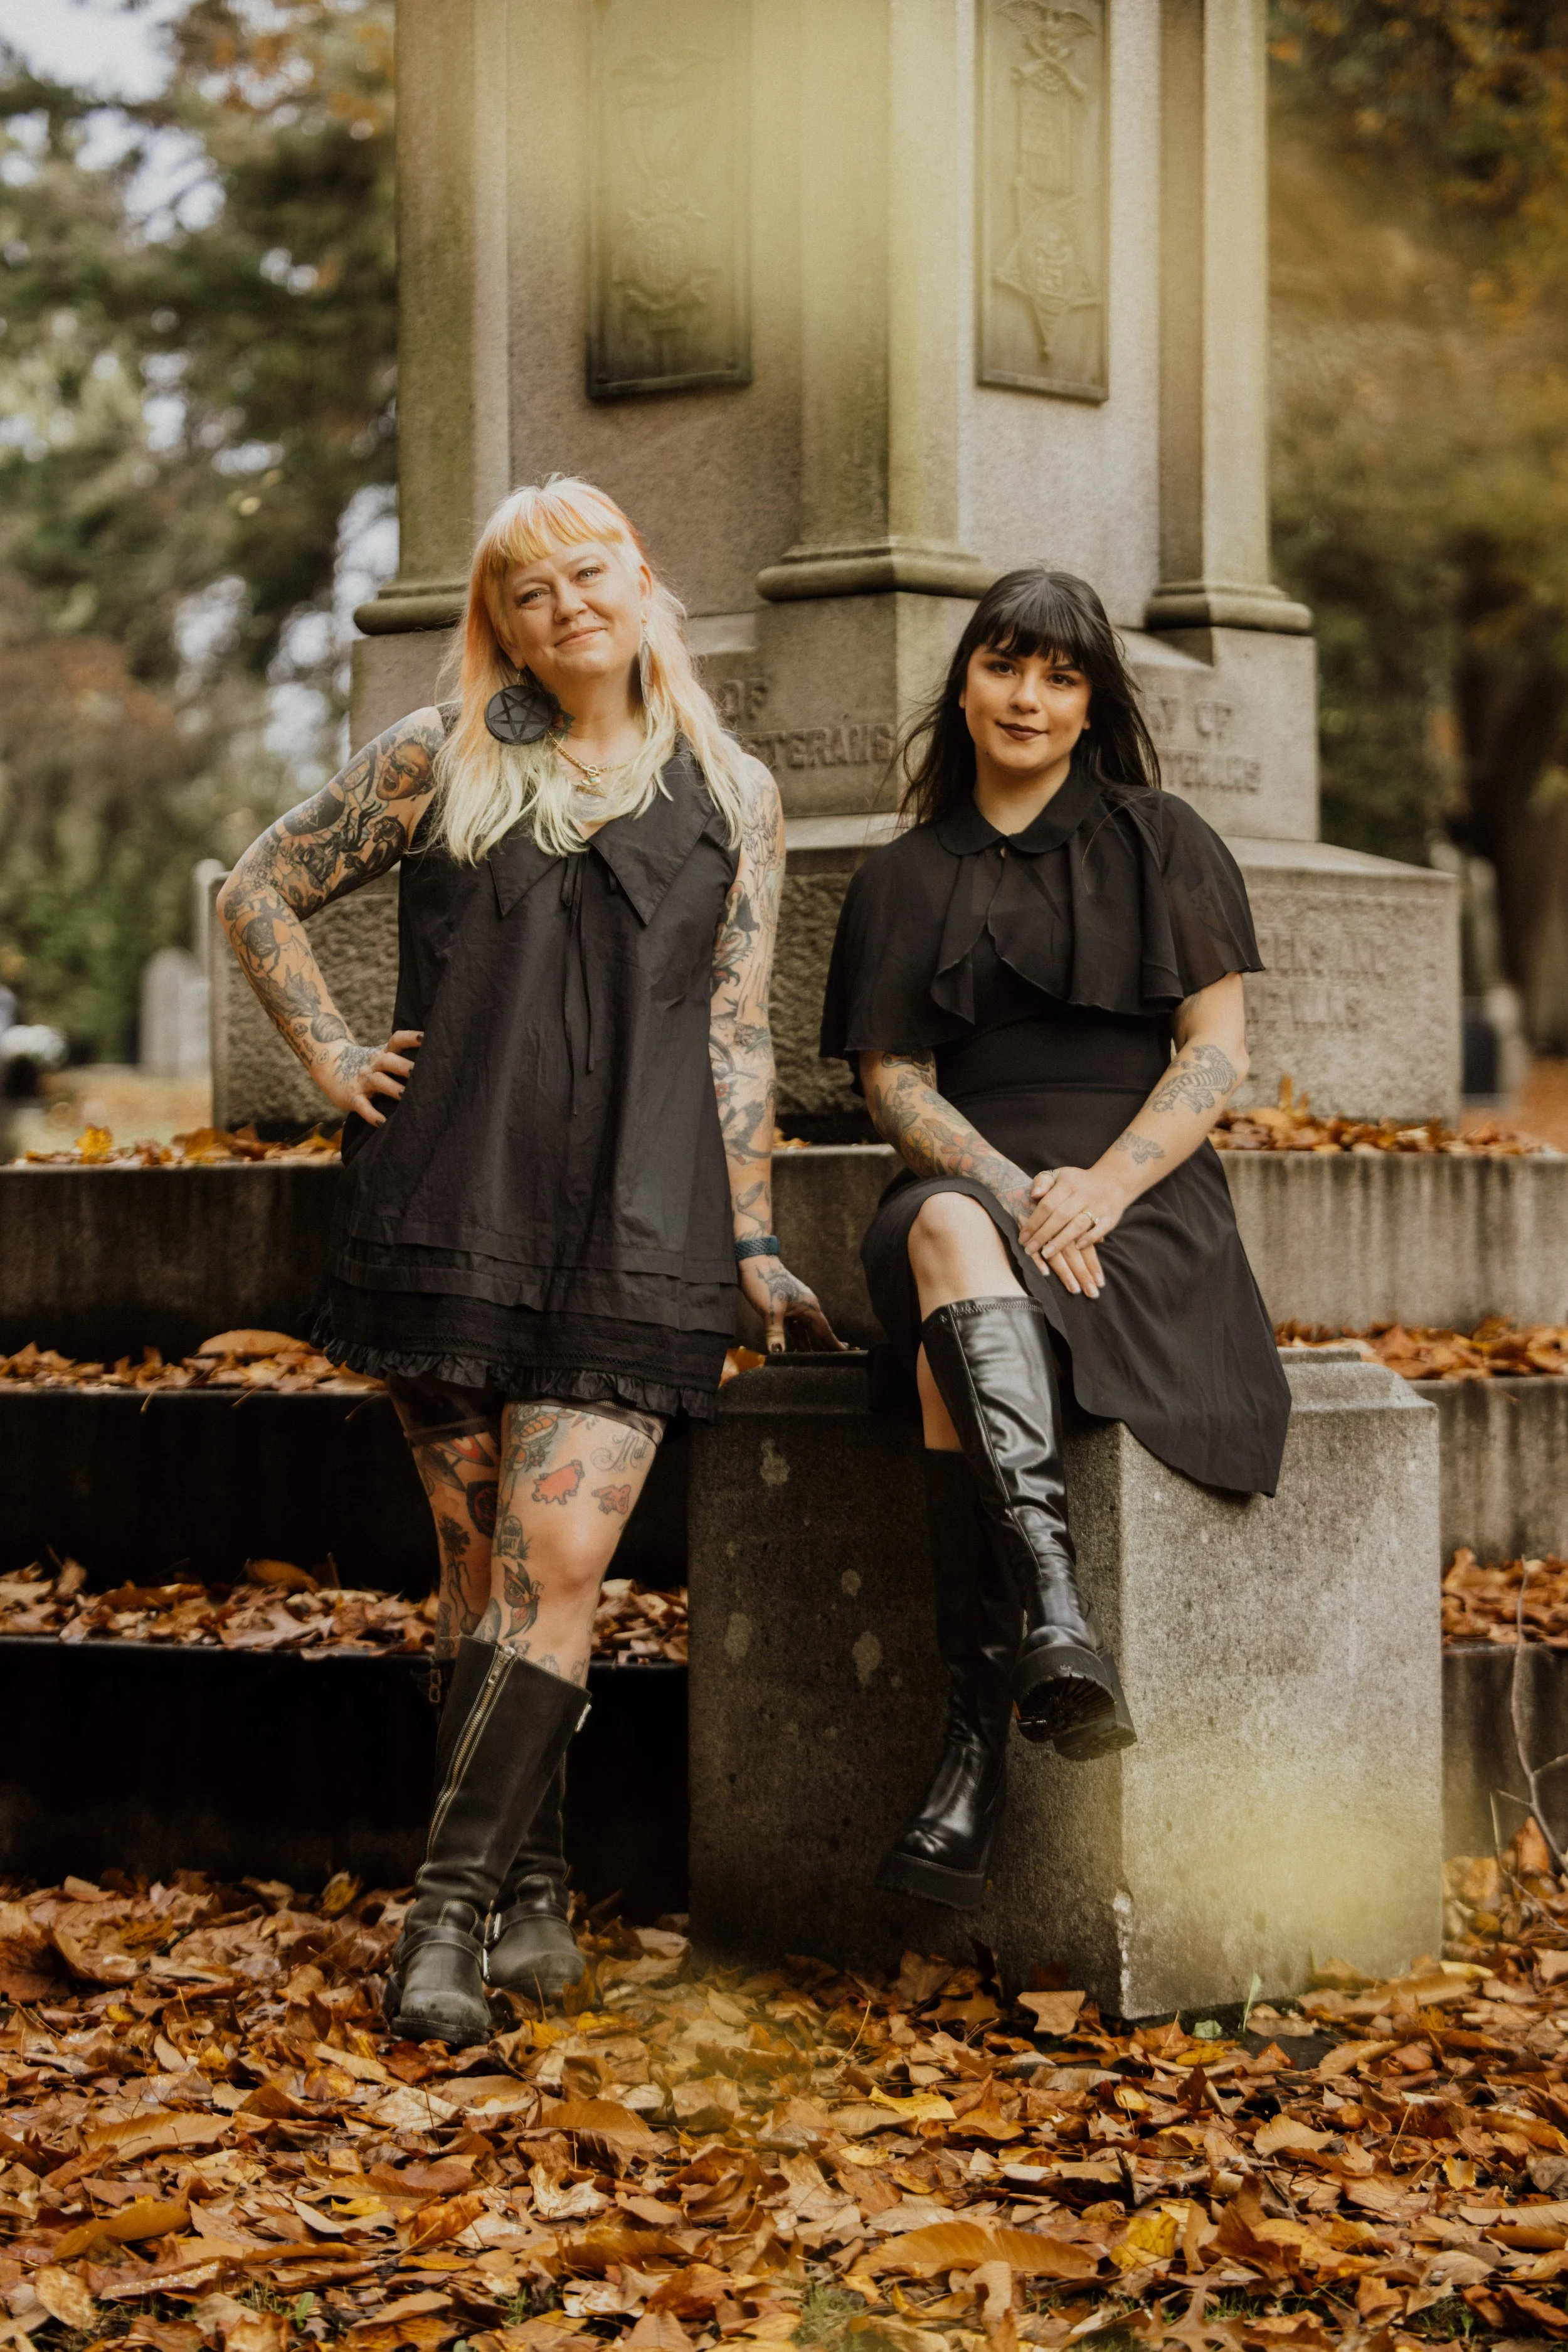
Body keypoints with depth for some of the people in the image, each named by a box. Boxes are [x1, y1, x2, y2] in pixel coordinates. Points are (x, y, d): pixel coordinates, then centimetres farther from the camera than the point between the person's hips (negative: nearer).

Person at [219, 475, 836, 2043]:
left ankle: (451, 1911, -9)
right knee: (481, 1561, 4)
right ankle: (530, 1897, 15)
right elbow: (261, 890, 15)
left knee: (557, 1559, -12)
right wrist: (332, 1060, 5)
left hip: (634, 1224, 0)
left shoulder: (730, 796, 10)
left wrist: (753, 1242, 9)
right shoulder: (440, 761, 7)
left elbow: (736, 1033, 11)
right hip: (454, 1204, 1)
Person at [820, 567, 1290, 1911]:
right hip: (961, 1184, 2)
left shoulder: (1163, 845, 13)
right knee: (949, 1233, -39)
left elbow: (1218, 1055, 3)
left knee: (954, 1356, -36)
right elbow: (895, 1088, 8)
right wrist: (1010, 1189, -13)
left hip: (1140, 1201, -2)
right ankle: (1056, 1613, -56)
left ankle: (980, 1739, -43)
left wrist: (1101, 1184, -16)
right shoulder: (904, 883, 19)